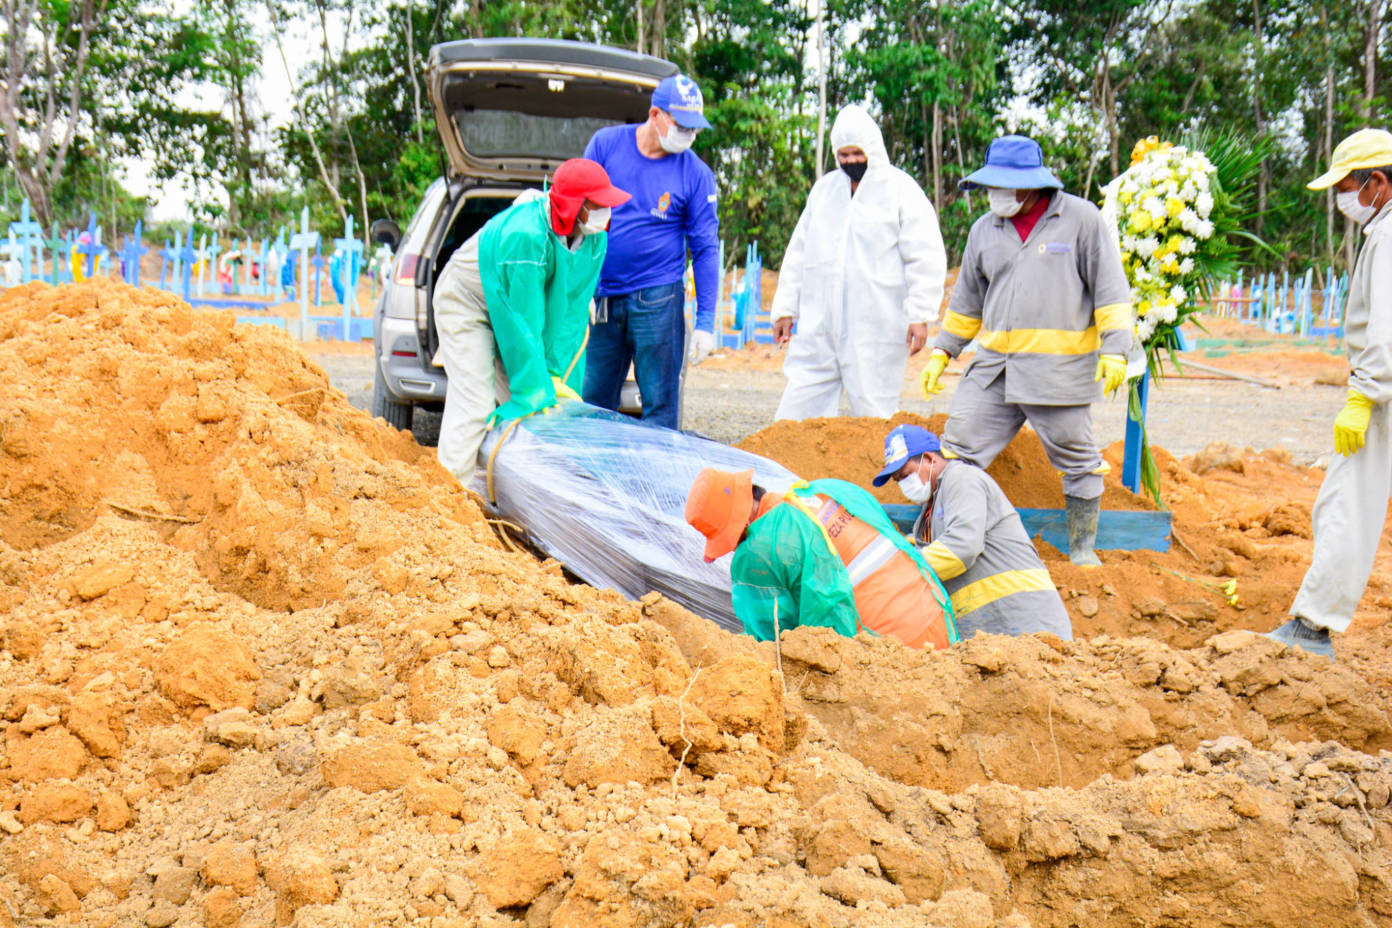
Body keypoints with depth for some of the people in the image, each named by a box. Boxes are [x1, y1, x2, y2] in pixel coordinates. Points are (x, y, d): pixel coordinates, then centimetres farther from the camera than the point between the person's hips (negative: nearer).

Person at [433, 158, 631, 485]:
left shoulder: (594, 239, -16)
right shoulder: (526, 235, -38)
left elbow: (572, 311, -11)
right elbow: (523, 322, -34)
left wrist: (559, 376, -15)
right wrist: (536, 392, -28)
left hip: (513, 306, 7)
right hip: (466, 302, -7)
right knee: (475, 404, -14)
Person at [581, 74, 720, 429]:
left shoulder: (696, 174, -3)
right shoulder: (606, 143, 2)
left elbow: (705, 249, 0)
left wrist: (705, 321, -4)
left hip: (658, 299, -2)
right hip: (601, 297, 2)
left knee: (660, 405, -2)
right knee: (592, 403, 8)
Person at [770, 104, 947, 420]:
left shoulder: (902, 190, 0)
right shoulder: (824, 188, 16)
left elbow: (926, 258, -4)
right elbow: (799, 250, 20)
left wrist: (920, 315, -13)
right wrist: (785, 308, 14)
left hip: (875, 331, -5)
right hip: (818, 325, 5)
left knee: (873, 414, -1)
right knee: (796, 409, 3)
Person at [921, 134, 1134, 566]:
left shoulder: (1080, 218, -1)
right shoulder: (985, 229, 11)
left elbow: (1110, 287, -1)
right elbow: (967, 300, 21)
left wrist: (1115, 350, -9)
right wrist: (942, 351, 19)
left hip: (1060, 366, -4)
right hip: (993, 364, 4)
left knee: (1076, 456, 5)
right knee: (959, 443, -1)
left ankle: (1082, 549, 21)